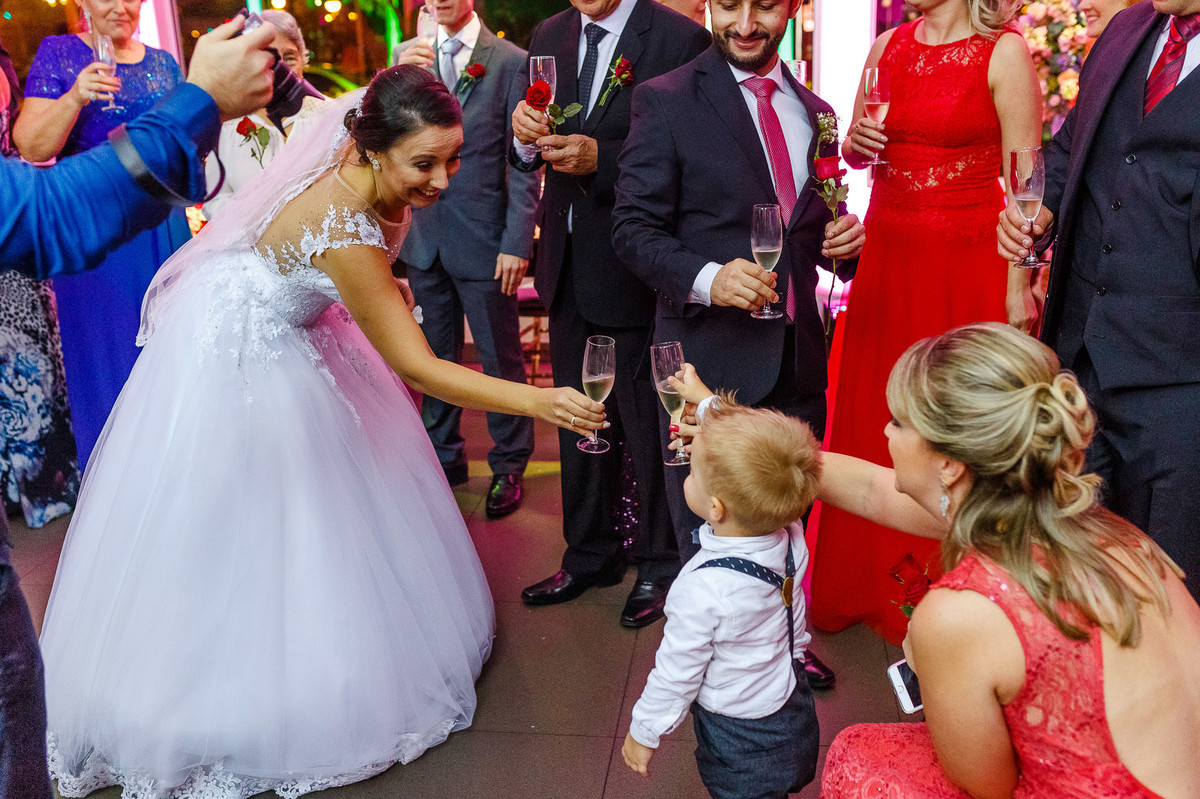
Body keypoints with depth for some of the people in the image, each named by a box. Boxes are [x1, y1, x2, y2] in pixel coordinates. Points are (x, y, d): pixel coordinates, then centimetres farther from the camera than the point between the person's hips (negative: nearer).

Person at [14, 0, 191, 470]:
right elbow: (31, 148, -9)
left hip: (163, 224, 4)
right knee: (105, 353, 1)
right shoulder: (57, 54, 0)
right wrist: (74, 98, -23)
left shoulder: (163, 63, 12)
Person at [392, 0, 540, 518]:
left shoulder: (511, 61, -6)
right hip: (423, 237, 4)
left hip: (484, 240, -4)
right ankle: (444, 456, 31)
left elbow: (524, 164, -7)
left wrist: (517, 243, -12)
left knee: (500, 358, 7)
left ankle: (509, 464, 24)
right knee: (436, 356, 15)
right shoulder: (406, 56, 8)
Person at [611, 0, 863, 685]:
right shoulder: (665, 101, -6)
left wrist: (843, 238, -3)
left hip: (798, 354, 6)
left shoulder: (814, 110, 12)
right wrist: (707, 278, -27)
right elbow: (635, 227, -10)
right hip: (712, 354, -5)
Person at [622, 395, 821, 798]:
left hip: (740, 742, -5)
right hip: (792, 710, 6)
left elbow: (676, 676, -24)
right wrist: (705, 402, 8)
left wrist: (643, 734, -4)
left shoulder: (703, 591, -38)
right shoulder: (791, 542, -19)